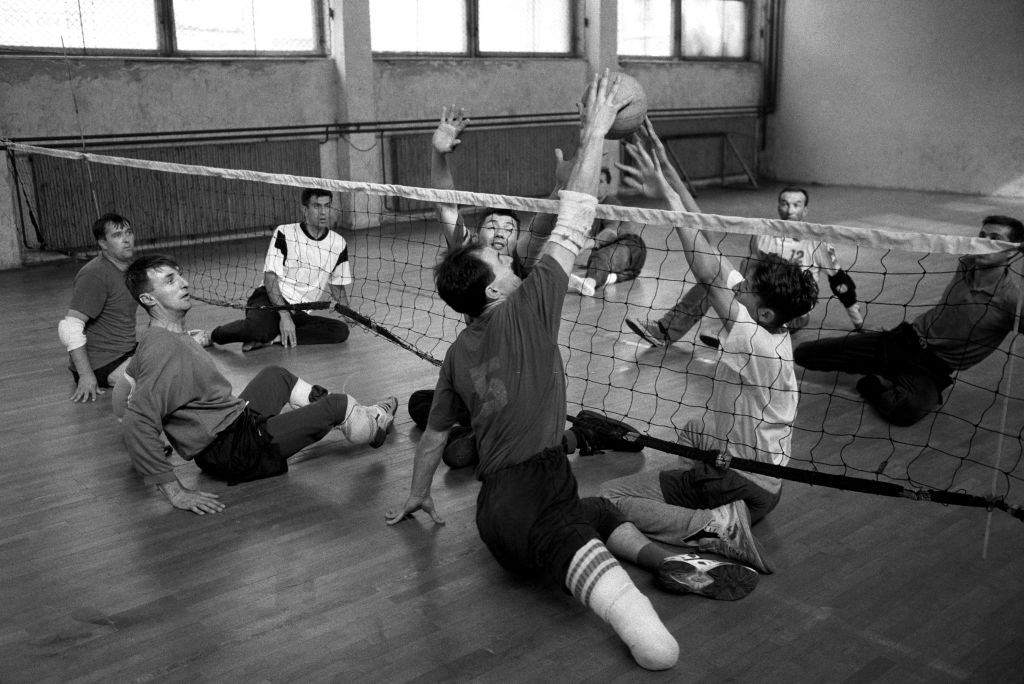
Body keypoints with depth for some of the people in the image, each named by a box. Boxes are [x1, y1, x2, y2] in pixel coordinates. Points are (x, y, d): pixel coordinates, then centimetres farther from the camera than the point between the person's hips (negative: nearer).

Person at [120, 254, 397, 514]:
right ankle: (373, 426, 32)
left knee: (276, 376, 30)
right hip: (232, 452, -11)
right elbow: (137, 424, -32)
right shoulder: (163, 348, -26)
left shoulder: (172, 334, 4)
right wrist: (175, 491, -30)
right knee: (337, 405, -3)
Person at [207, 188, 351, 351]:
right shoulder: (284, 233, -2)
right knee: (257, 327, -38)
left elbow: (337, 287, 19)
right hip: (269, 302, -4)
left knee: (341, 331, -25)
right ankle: (212, 335, -6)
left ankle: (273, 337, -21)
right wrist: (284, 316, -21)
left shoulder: (338, 244, 8)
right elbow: (270, 278, -9)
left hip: (300, 314, 4)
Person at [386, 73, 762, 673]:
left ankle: (665, 560, -4)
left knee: (600, 512, 24)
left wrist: (419, 495, 44)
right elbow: (573, 225, -2)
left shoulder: (458, 353, 16)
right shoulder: (523, 312, -3)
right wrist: (595, 134, 4)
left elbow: (436, 432, 28)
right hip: (532, 497, -8)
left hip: (496, 504, 8)